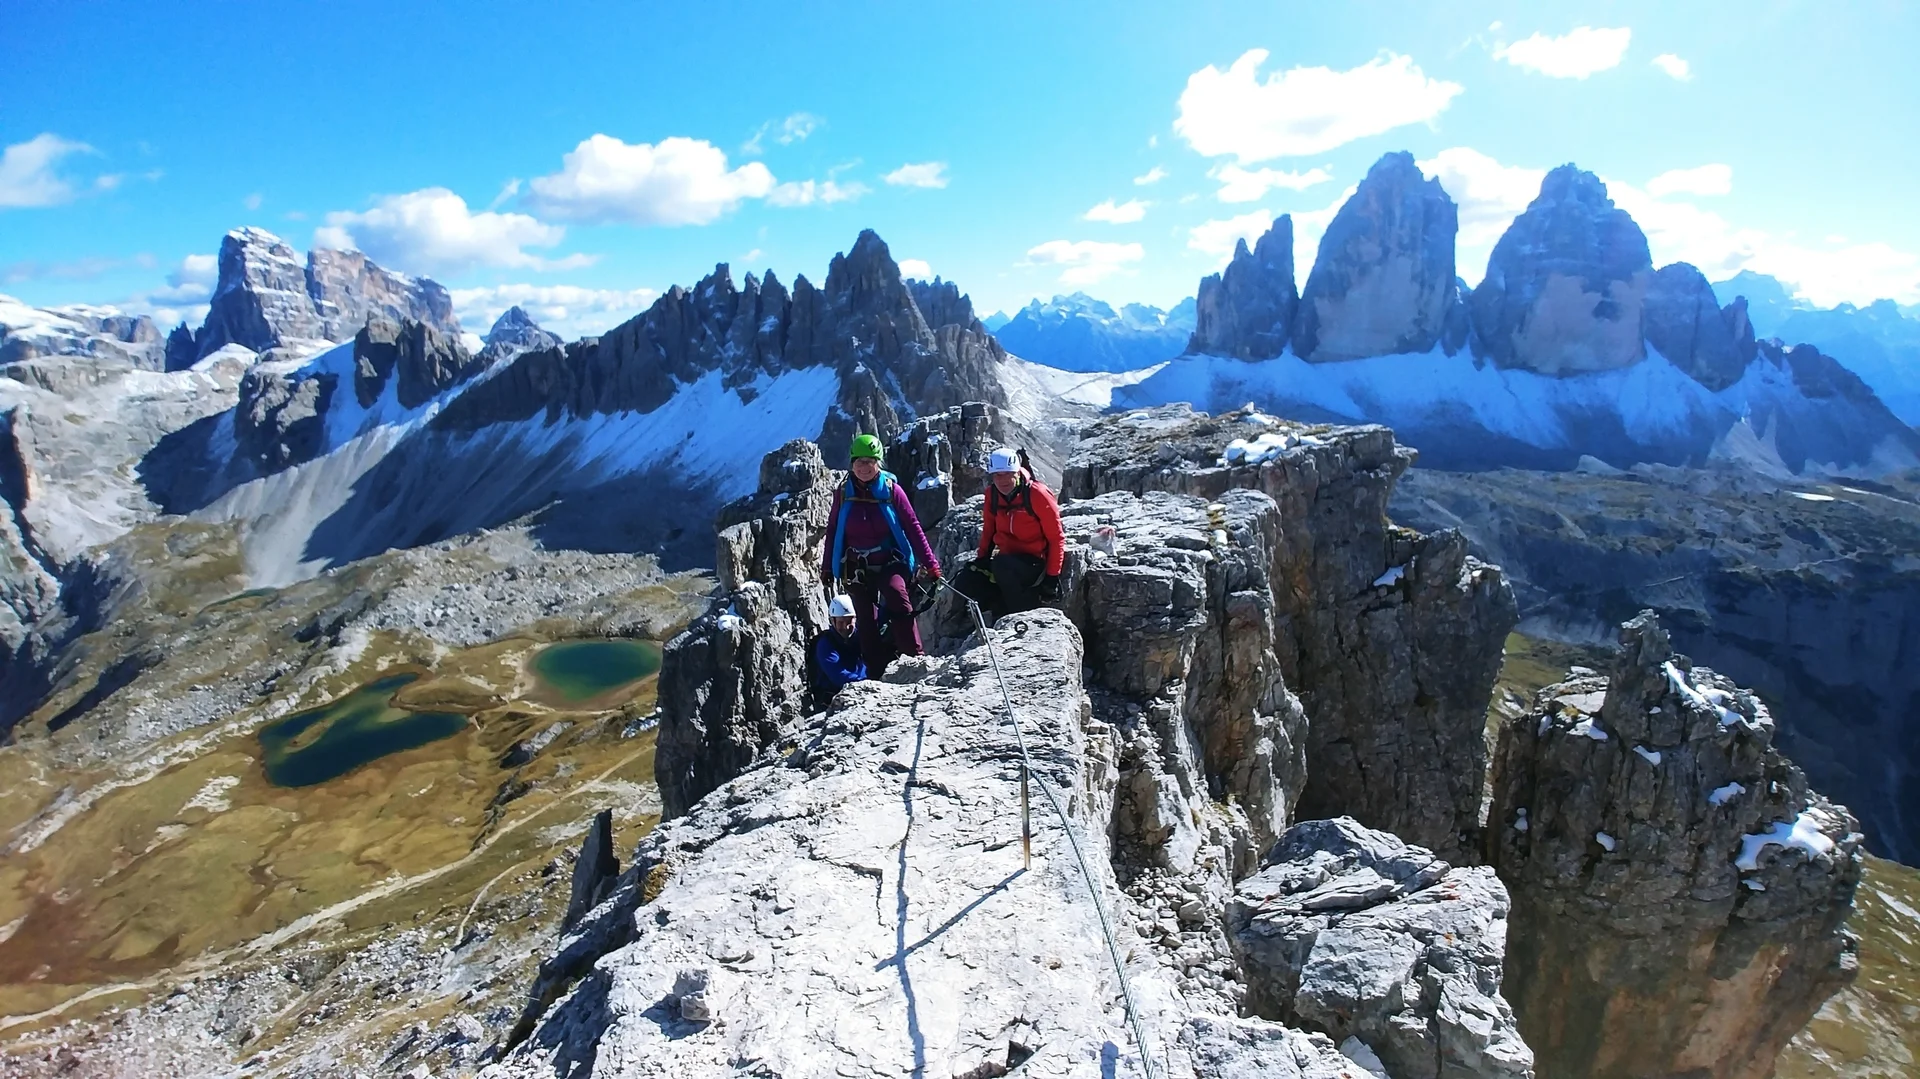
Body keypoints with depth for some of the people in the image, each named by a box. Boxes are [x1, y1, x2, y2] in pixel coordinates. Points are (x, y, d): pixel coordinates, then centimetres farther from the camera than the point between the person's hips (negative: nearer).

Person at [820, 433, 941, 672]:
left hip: (890, 563, -3)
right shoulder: (843, 492, 0)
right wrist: (827, 567, 11)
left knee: (898, 596, -30)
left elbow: (912, 527, -5)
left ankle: (914, 657, -22)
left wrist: (929, 563, -7)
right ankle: (876, 674, 16)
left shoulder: (891, 489, -7)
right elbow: (832, 531, 9)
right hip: (857, 568, 3)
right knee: (866, 622, 4)